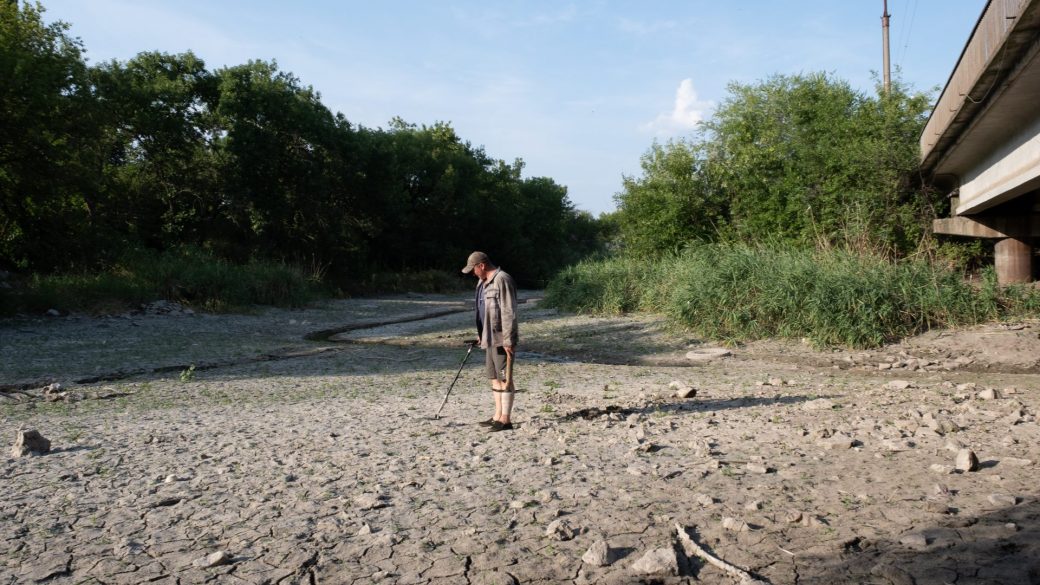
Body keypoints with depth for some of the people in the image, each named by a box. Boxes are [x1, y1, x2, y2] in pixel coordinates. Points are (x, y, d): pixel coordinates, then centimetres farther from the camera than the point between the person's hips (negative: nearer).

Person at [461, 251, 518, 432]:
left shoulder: (502, 280, -16)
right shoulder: (483, 282, 16)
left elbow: (508, 313, -20)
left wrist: (508, 341, -22)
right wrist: (480, 334, 26)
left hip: (501, 338, -10)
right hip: (490, 337, 10)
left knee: (504, 377, -5)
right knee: (494, 377, 14)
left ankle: (505, 419, -1)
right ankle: (498, 416, 22)